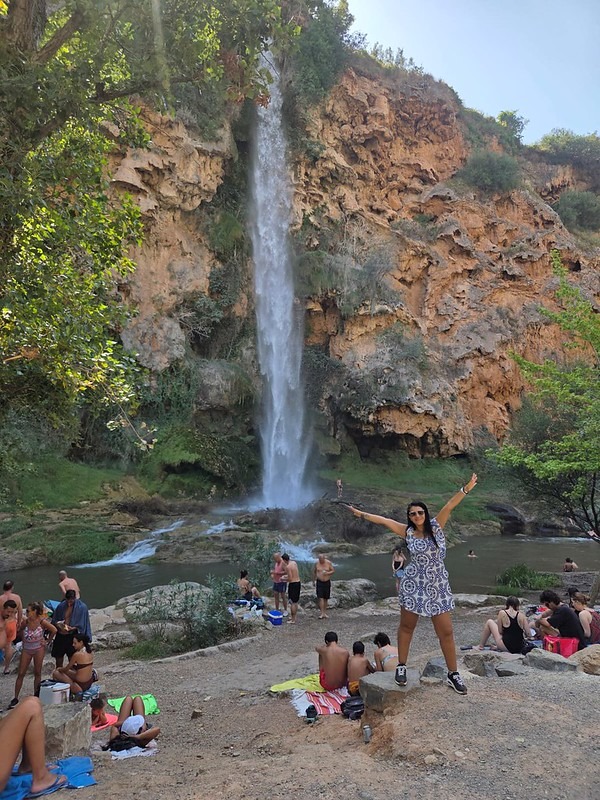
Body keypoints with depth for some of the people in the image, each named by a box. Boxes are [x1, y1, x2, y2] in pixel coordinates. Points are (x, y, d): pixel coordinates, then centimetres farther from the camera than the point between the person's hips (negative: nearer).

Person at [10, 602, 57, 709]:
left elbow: (54, 630, -11)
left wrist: (48, 641, -5)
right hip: (26, 649, 3)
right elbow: (19, 630, 13)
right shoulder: (25, 622, -9)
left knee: (37, 673, 7)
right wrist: (23, 640, 5)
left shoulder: (42, 622, -18)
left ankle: (36, 696, 18)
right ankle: (15, 698, 11)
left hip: (39, 649, -3)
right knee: (20, 674, 3)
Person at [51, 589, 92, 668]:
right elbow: (54, 620, 7)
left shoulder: (82, 607, -11)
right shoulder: (61, 606, -3)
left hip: (72, 636, -3)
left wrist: (73, 628, -22)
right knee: (58, 658, 15)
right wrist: (58, 625, -14)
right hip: (60, 636, 3)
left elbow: (82, 624, -6)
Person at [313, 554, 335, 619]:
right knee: (320, 598, -10)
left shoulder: (328, 563, -6)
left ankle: (325, 612, 21)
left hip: (327, 582, 1)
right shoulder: (317, 563, -4)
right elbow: (314, 572, 8)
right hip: (319, 582, -1)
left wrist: (327, 573, -18)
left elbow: (333, 571, 0)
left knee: (326, 598, 9)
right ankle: (322, 613, -10)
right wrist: (313, 581, 11)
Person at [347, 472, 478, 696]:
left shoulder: (436, 525, -4)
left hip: (438, 585, -1)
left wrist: (466, 488, -27)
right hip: (413, 584, 1)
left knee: (446, 631, 3)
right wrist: (361, 514, 10)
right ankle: (401, 666, 27)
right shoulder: (407, 532, 0)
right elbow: (384, 520, 6)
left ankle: (453, 674, 18)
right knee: (406, 627, 10)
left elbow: (449, 506, -16)